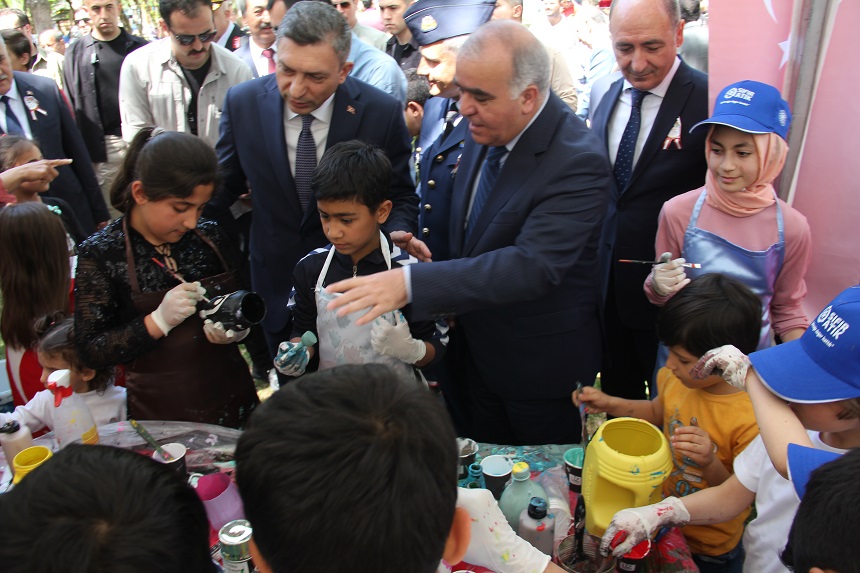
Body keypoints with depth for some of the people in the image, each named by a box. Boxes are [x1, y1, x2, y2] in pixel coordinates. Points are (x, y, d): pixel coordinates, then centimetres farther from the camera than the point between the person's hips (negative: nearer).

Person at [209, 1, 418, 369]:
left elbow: (400, 197, -6)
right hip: (277, 281, 2)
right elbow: (223, 185, 0)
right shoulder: (242, 103, -12)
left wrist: (396, 235, -27)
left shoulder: (381, 112, -17)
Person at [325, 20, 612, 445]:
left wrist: (411, 283, -43)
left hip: (542, 367, -6)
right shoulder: (485, 130, -4)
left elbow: (532, 266, -37)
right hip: (479, 350, 7)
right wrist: (452, 299, 4)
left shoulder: (577, 161, -28)